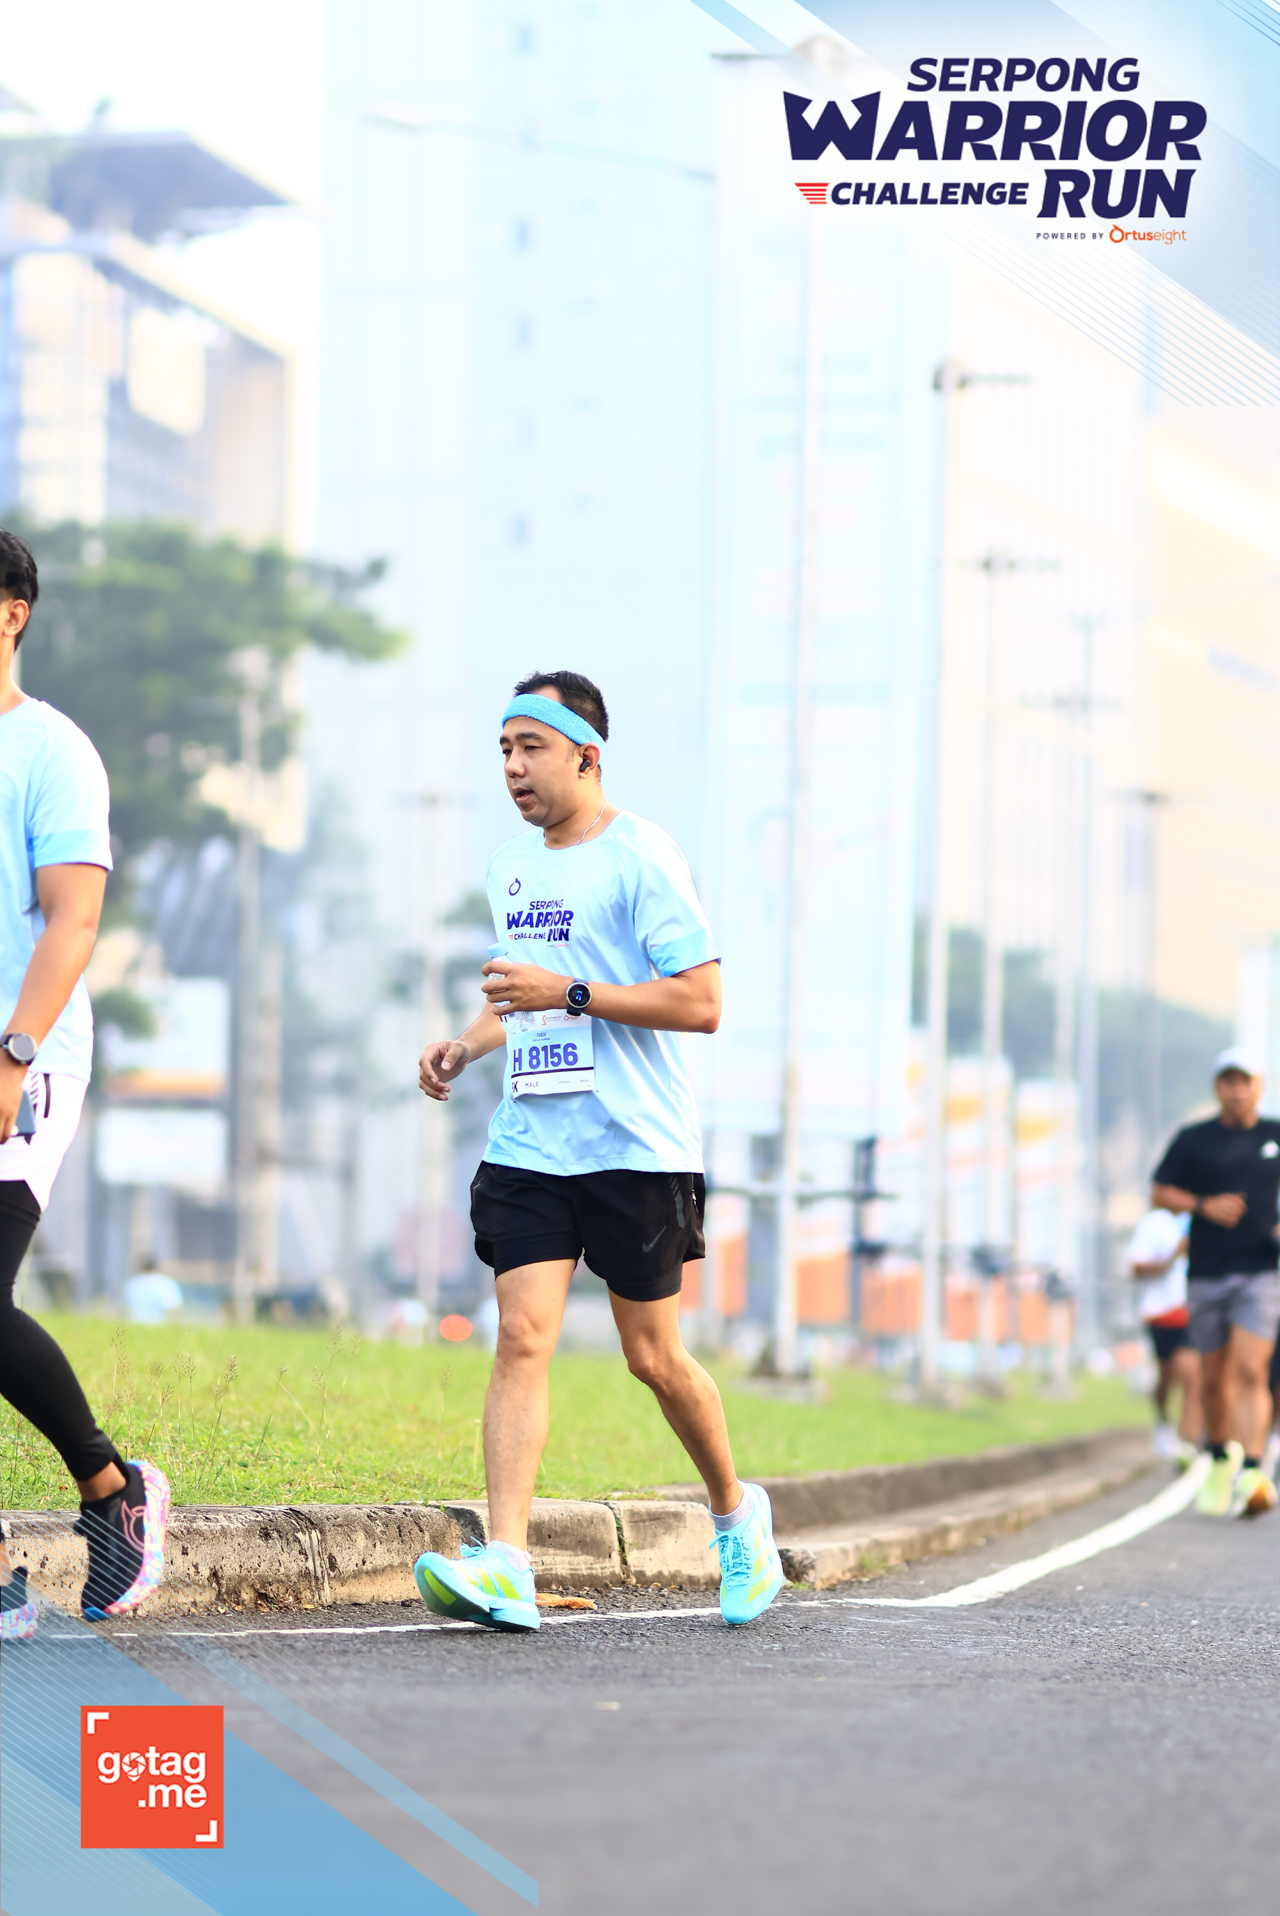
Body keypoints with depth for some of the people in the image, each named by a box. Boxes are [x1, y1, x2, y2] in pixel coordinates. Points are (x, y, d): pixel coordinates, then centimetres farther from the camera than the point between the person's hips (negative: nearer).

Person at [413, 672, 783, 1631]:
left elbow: (702, 1003, -14)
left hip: (638, 1149, -5)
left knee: (654, 1355, 4)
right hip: (529, 1146, 5)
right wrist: (467, 1045, 9)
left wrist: (570, 995, -20)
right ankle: (505, 1565, -19)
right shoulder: (512, 870, 14)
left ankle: (737, 1512, 30)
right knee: (522, 1337, -10)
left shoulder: (641, 859, -8)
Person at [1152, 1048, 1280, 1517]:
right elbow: (1160, 1193, 4)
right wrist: (1204, 1205, -13)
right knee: (1215, 1379, 8)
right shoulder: (1193, 1140, 5)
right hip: (1207, 1274, 1)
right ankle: (1221, 1456, 33)